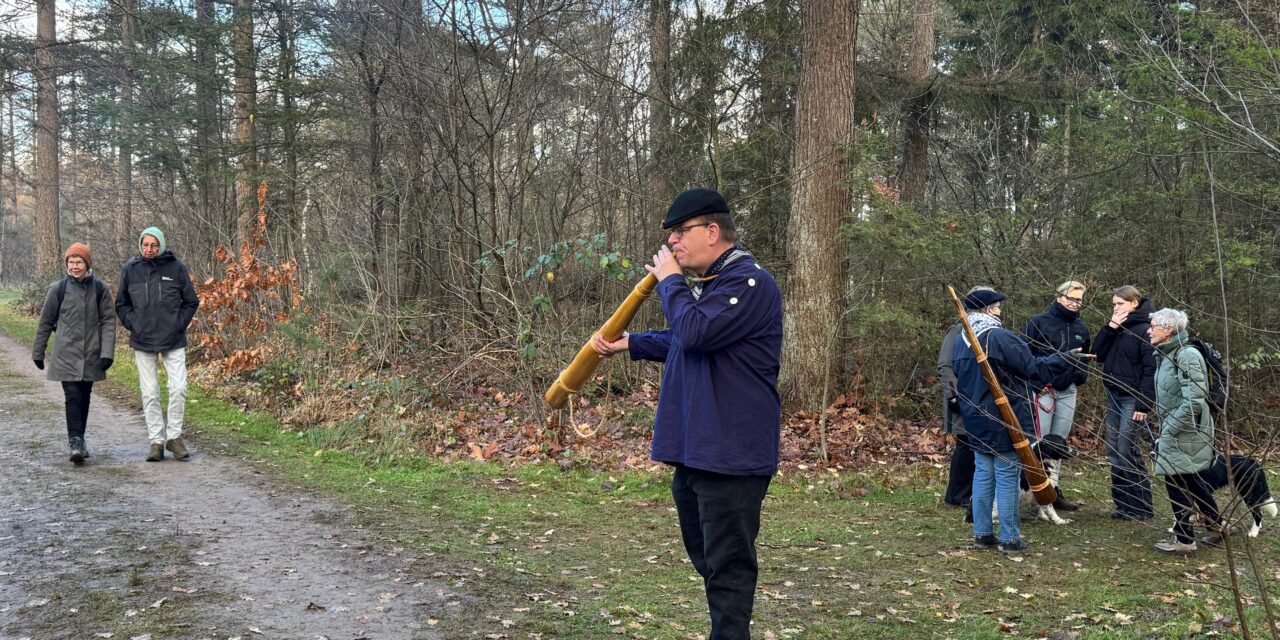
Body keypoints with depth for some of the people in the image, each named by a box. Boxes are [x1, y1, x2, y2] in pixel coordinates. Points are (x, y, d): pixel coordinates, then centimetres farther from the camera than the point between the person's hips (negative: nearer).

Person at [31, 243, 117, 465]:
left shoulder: (99, 289, 1)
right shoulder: (58, 289, -1)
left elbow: (108, 321, 1)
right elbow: (45, 322, 6)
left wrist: (107, 353, -8)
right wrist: (38, 353, 10)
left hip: (91, 356, 2)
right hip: (66, 355, -2)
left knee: (84, 397, 11)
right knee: (73, 397, -11)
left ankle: (78, 438, 24)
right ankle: (75, 442, -11)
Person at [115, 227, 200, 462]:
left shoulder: (176, 267, -3)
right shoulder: (130, 270, 0)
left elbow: (191, 302, 5)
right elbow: (121, 304, 11)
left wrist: (178, 325, -4)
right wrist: (134, 325, -2)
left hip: (173, 341, -1)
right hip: (143, 342, 1)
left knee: (179, 388, -7)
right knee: (149, 393, 5)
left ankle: (174, 435, 9)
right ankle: (156, 440, 13)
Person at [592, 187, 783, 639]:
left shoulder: (749, 281, -15)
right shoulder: (708, 283, 17)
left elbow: (696, 331, -28)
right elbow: (680, 342, 30)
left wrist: (669, 280, -13)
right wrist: (626, 343, 20)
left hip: (731, 454, -10)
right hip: (694, 450, 10)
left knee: (727, 567, -3)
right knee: (706, 559, 20)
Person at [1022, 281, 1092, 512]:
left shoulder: (1081, 328, 14)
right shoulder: (1039, 322, -5)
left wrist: (1081, 375, 5)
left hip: (1068, 390, 6)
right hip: (1042, 388, -6)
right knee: (1038, 440, -11)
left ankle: (1054, 489, 18)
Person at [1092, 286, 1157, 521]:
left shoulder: (1145, 329, -12)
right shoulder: (1116, 328, 12)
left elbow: (1151, 369, -16)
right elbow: (1098, 354, 6)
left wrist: (1144, 405, -20)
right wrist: (1110, 327, -5)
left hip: (1132, 398, -8)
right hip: (1113, 395, 8)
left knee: (1128, 451, -8)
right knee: (1114, 451, 8)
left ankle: (1141, 508, 3)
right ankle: (1123, 504, 16)